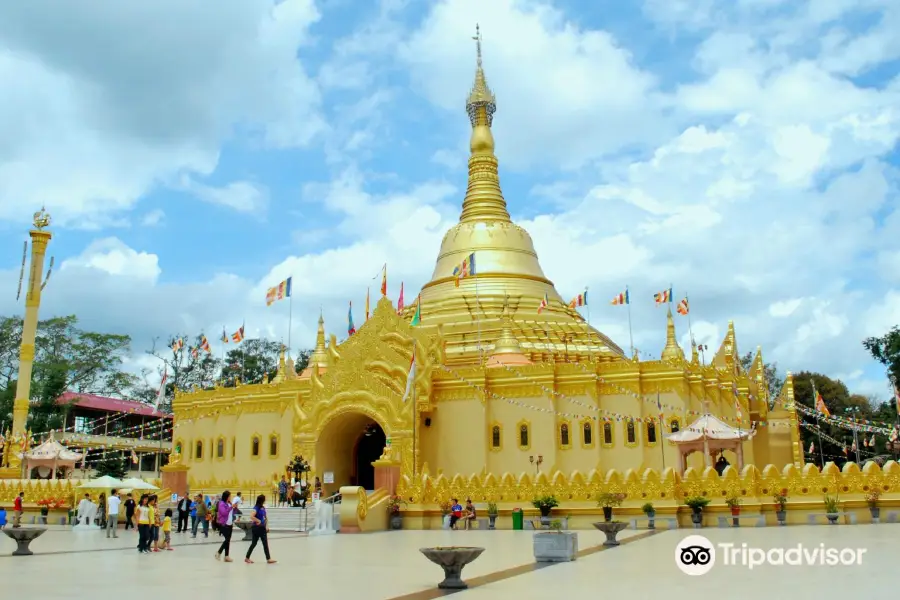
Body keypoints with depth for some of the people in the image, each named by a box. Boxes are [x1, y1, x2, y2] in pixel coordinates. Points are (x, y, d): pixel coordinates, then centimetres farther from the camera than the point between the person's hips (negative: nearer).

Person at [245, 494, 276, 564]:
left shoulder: (263, 508, 8)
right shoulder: (256, 508, -16)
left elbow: (266, 518, 19)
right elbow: (251, 516, -31)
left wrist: (266, 526, 9)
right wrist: (258, 521, -19)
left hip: (262, 528, 8)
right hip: (256, 528, -8)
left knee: (265, 543, 8)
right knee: (254, 543, 2)